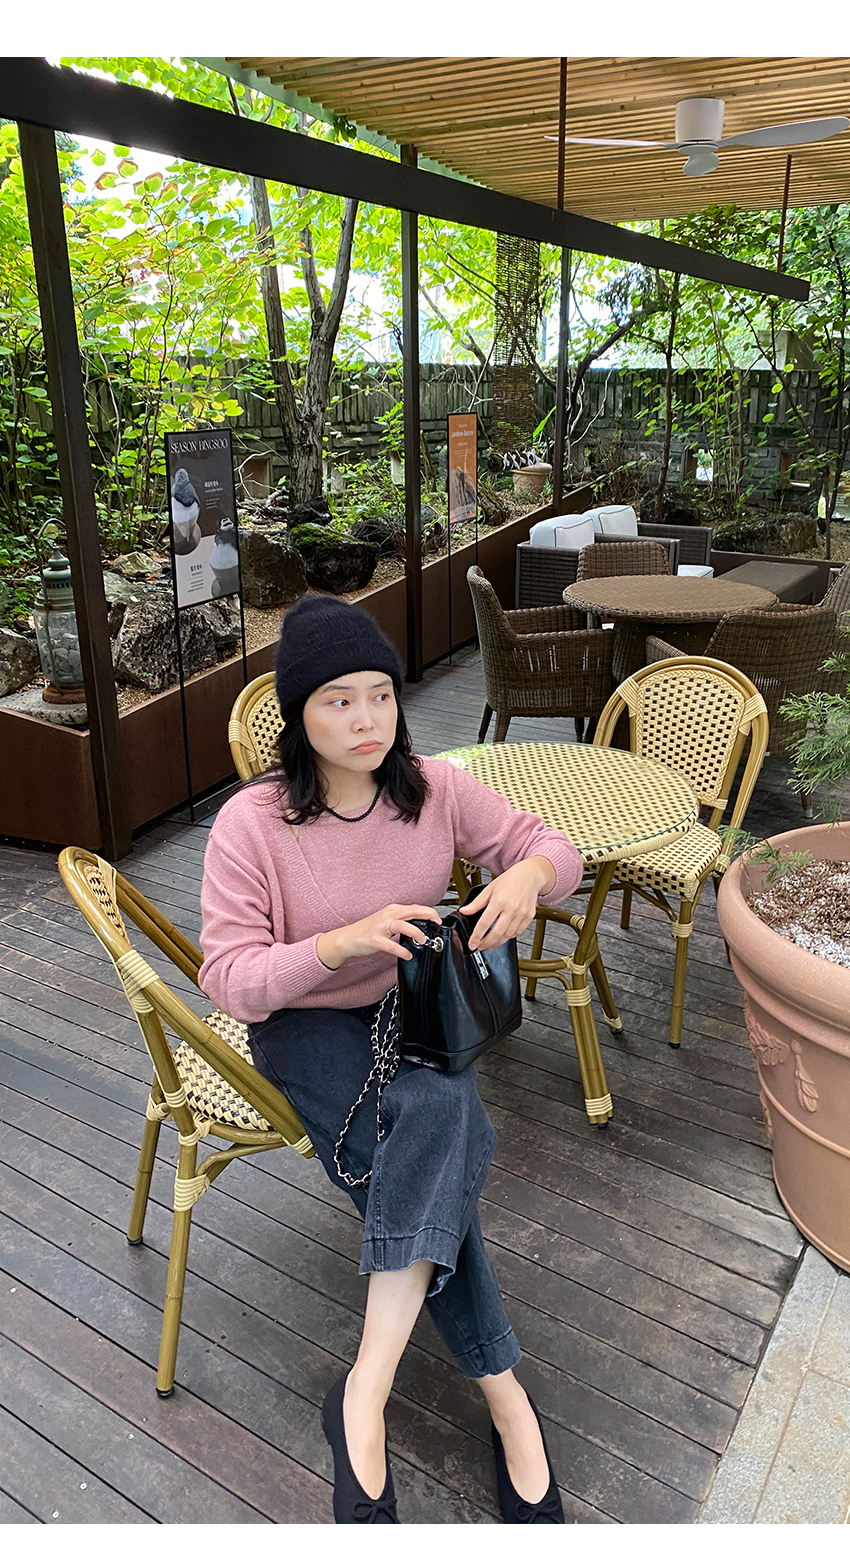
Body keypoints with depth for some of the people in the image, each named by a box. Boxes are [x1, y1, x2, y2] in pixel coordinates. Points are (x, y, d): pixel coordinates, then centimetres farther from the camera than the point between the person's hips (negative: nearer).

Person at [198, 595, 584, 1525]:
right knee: (445, 1137, -28)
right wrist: (342, 942, -33)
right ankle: (504, 1397, -14)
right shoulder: (250, 824, -17)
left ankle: (366, 1391, -26)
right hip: (305, 1028, -2)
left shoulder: (434, 789, -8)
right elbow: (230, 982, -18)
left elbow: (552, 849, -1)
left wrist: (529, 873, -26)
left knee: (439, 1111, -32)